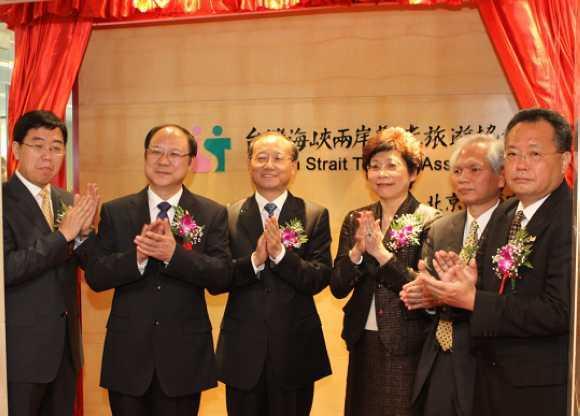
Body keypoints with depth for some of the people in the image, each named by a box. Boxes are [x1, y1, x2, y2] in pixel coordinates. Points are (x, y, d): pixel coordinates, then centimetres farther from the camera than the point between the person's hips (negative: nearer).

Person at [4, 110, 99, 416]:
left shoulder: (68, 201, 6)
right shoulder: (5, 201, -12)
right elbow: (6, 269, -22)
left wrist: (84, 231, -13)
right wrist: (63, 235, -24)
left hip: (66, 344, 6)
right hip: (21, 348, -6)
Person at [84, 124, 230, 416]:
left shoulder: (213, 214, -1)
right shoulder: (114, 212, 2)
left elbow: (221, 278, -9)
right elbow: (95, 277, -5)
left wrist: (175, 254, -24)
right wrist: (137, 256, -22)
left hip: (185, 353, 0)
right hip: (127, 351, 1)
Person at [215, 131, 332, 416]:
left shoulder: (315, 216, -1)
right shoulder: (229, 216, 1)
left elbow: (319, 280, -8)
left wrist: (280, 253, -22)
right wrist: (255, 260, -21)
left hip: (295, 349, 0)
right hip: (242, 349, 1)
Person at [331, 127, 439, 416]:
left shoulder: (429, 221, -9)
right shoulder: (356, 220, 4)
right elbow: (338, 288, 0)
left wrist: (380, 252, -22)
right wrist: (357, 250, -17)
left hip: (406, 348, -4)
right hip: (363, 344, 5)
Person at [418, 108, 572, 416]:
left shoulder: (569, 219, -18)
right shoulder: (505, 213, 6)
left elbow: (560, 312, -25)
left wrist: (472, 299, -23)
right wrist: (468, 284, -11)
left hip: (543, 390, -6)